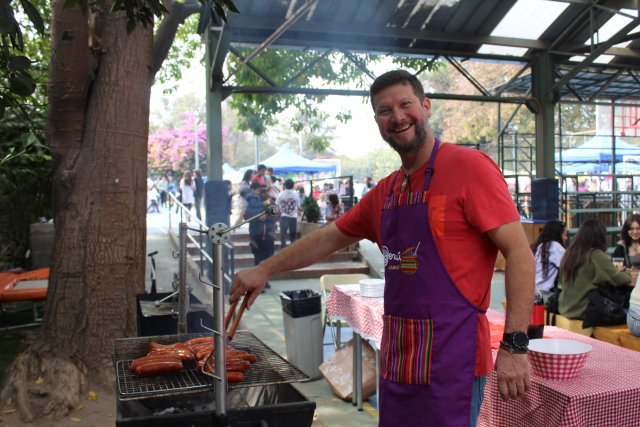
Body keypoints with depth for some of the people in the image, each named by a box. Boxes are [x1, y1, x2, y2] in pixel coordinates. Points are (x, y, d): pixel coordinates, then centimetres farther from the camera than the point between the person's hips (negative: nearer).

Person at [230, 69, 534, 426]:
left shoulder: (469, 167, -10)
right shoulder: (384, 192, 11)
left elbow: (520, 252, -13)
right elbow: (328, 238, 21)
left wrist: (515, 346, -17)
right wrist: (265, 270, 19)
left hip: (451, 358, -7)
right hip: (397, 358, 7)